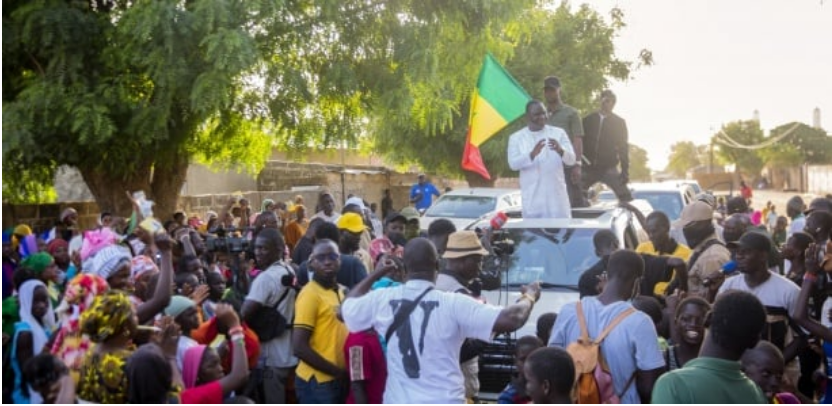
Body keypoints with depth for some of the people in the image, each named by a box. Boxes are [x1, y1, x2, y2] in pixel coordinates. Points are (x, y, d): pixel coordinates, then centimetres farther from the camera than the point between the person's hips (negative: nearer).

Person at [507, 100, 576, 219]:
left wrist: (560, 150, -25)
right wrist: (532, 154, -27)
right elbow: (513, 164, -8)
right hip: (532, 197, -1)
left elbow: (571, 160, -1)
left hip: (556, 195, 1)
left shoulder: (558, 133, 7)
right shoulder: (516, 137, 5)